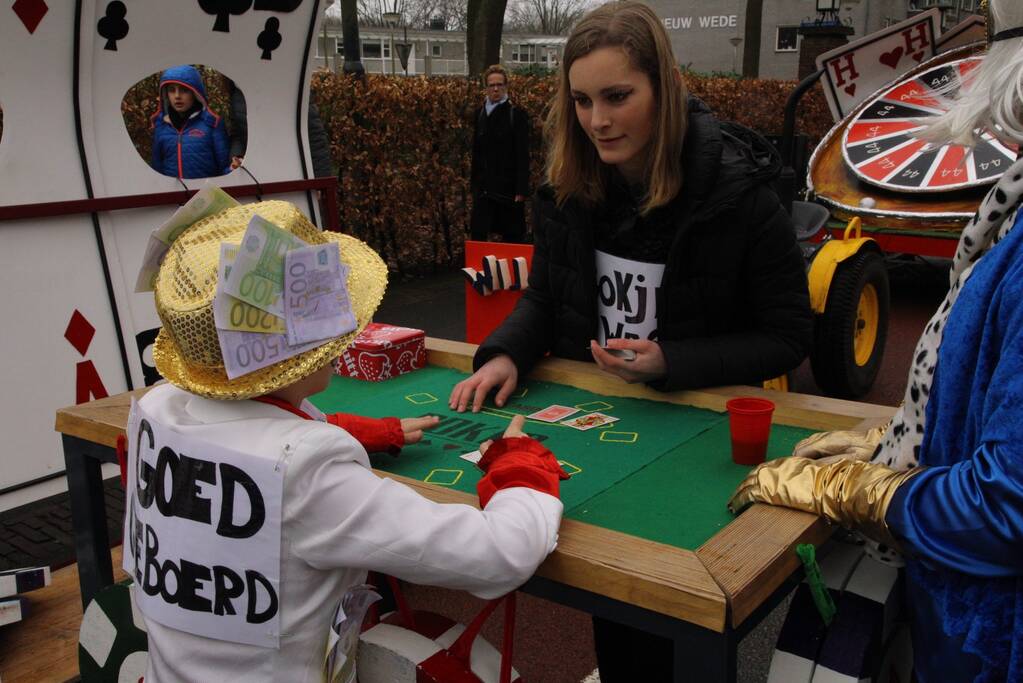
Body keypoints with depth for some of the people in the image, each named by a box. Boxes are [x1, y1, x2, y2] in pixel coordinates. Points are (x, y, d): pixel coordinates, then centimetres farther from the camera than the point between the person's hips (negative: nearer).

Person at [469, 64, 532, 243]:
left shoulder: (517, 114, -6)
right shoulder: (480, 114, 9)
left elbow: (523, 155, -9)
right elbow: (476, 151, 13)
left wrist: (521, 189, -14)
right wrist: (473, 182, 10)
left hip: (508, 185, -4)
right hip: (485, 186, 4)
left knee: (512, 235, 5)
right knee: (478, 233, 2)